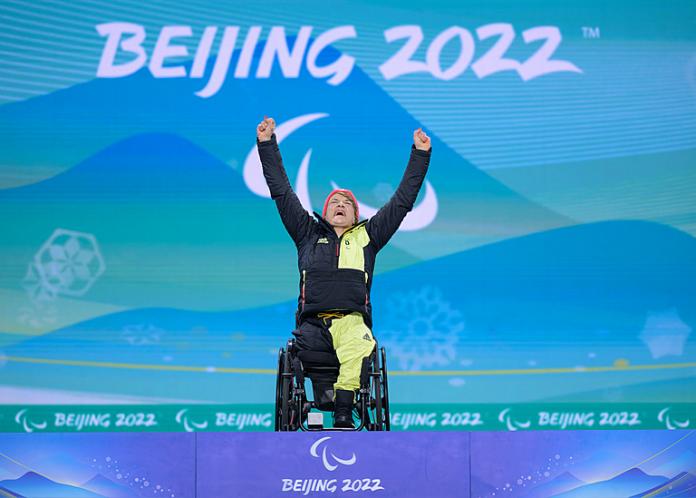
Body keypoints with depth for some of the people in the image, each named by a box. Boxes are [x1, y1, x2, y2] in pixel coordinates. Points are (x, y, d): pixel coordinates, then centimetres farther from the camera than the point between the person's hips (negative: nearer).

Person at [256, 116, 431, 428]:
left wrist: (420, 155, 24)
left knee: (360, 347, -38)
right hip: (311, 323, 1)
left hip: (352, 322, -1)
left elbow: (402, 201, 25)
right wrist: (267, 145, 22)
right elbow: (282, 193, 24)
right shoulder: (309, 234, 25)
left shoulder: (367, 237, 24)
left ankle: (343, 417, -42)